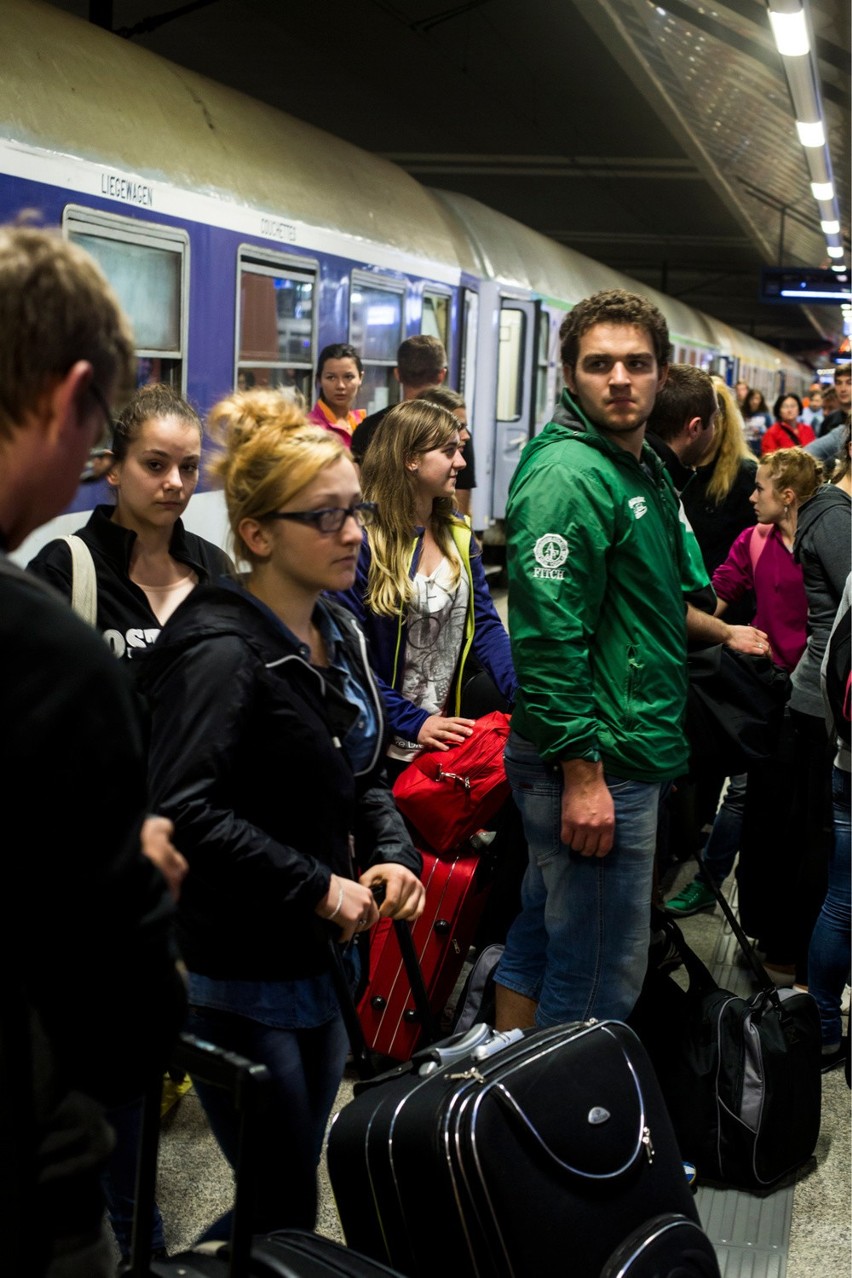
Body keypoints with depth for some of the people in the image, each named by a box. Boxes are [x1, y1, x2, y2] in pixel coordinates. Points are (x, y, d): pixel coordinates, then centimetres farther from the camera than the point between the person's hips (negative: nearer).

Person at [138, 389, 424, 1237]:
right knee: (287, 1224, 3)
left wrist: (393, 855, -3)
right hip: (239, 981, -8)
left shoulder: (339, 634, 7)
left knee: (286, 1203, 21)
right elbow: (184, 811, -29)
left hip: (320, 966, 8)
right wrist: (319, 889, -22)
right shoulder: (223, 652, -20)